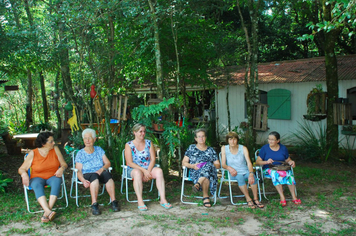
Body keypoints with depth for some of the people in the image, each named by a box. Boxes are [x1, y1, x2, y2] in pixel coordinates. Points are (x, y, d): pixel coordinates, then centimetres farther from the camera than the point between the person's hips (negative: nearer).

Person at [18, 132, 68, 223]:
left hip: (52, 177, 1)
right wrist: (24, 174, -21)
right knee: (37, 184, -37)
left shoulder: (55, 149, 1)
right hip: (37, 178, -1)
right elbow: (21, 169, 2)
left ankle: (47, 212, -43)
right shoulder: (33, 154, -4)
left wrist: (62, 168, -18)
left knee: (57, 181, -35)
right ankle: (49, 212, -53)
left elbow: (64, 164, 5)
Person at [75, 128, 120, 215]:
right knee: (94, 176, -39)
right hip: (87, 175, -2)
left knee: (107, 174, -35)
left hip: (101, 173, 2)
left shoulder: (99, 149, 14)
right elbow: (78, 171, 0)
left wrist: (101, 169, -15)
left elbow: (108, 163, 8)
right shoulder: (80, 153, 8)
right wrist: (83, 180, -21)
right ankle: (94, 205, -44)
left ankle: (113, 201, -35)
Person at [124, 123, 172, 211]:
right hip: (133, 169, -3)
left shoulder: (149, 143, 8)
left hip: (148, 168, 3)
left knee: (159, 171, -28)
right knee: (138, 173, -38)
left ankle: (163, 199, -27)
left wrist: (148, 171, -16)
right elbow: (130, 163, -10)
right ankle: (140, 201, -35)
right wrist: (144, 171, -20)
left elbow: (153, 159, 2)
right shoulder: (129, 145, -1)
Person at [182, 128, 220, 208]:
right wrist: (193, 166, -9)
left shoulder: (211, 150, 22)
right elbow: (184, 162, 11)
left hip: (210, 171, 2)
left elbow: (218, 165, 15)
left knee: (208, 165, -39)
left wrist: (210, 166, -8)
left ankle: (198, 184, -51)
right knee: (206, 177, -40)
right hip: (195, 173, -1)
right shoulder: (191, 148, 18)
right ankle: (206, 197, -37)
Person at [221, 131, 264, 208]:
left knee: (253, 176, -30)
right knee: (240, 177, -35)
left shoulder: (243, 148, 0)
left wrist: (251, 173, -30)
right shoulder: (224, 148, 1)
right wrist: (229, 168, -25)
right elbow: (223, 164, -1)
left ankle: (255, 199, -20)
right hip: (233, 173, -1)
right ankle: (248, 200, -26)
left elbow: (249, 163, -11)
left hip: (245, 171, 1)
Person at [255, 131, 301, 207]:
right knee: (274, 173, -37)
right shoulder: (264, 148, 1)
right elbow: (257, 162, -3)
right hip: (268, 169, -2)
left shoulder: (283, 148, 10)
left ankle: (294, 197, -25)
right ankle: (282, 197, -36)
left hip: (282, 169, 2)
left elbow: (288, 160, 17)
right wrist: (266, 162, -21)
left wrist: (291, 162, -7)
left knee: (289, 173, -31)